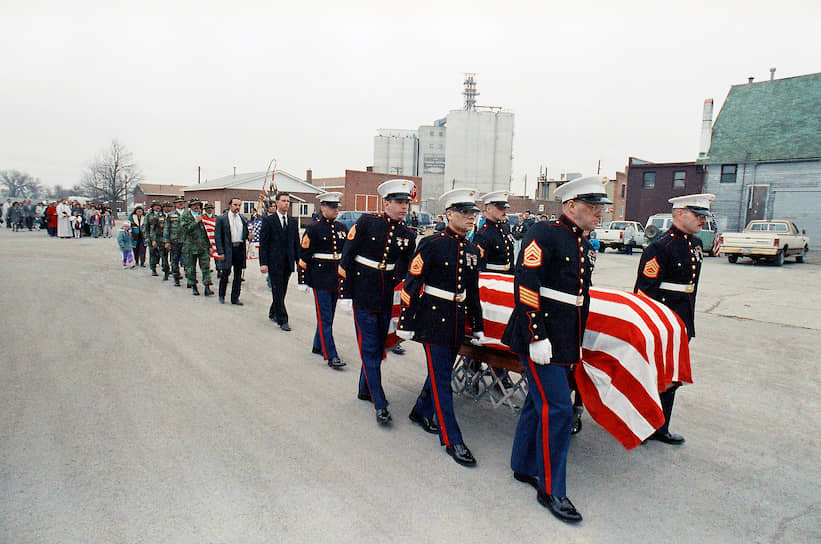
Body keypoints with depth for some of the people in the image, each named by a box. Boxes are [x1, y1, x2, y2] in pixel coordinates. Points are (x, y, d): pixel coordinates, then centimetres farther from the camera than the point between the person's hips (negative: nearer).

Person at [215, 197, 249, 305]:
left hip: (240, 248, 4)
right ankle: (221, 295, 21)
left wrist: (248, 237, -5)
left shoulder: (243, 218, 12)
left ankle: (235, 298, 16)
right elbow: (217, 236, -4)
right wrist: (220, 252, -11)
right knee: (225, 272, 0)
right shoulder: (221, 218, -1)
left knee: (238, 275, 6)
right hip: (227, 249, -4)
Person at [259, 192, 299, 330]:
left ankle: (273, 313, 32)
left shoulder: (293, 221, 11)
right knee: (278, 292, -3)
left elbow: (296, 242, 14)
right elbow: (263, 244, -6)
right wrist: (263, 263, -12)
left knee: (282, 291, 13)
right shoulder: (268, 220, -3)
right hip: (274, 262, -5)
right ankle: (282, 320, 0)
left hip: (288, 262, 5)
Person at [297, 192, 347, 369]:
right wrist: (303, 280, -9)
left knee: (328, 314, 15)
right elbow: (304, 255, -7)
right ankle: (331, 355, -2)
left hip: (338, 279, 6)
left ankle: (318, 346, 31)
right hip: (321, 279, -6)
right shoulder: (313, 228, -7)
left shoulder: (342, 228, 10)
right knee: (325, 317, -4)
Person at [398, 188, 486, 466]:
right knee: (441, 379, -1)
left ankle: (420, 412, 41)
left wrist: (477, 326, 18)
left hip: (457, 322, 7)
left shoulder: (472, 250, 9)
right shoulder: (432, 244, -11)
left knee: (442, 369, 18)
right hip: (434, 319, -7)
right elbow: (411, 284, -12)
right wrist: (406, 323, -14)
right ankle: (452, 440, 7)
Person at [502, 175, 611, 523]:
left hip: (565, 343, 9)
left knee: (539, 403, 18)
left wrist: (576, 344, 23)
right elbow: (525, 286, -20)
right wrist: (536, 337, -23)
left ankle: (524, 466, 34)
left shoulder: (584, 246, 14)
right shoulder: (544, 236, -13)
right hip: (541, 339, -9)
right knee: (557, 409, -6)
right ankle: (550, 489, 9)